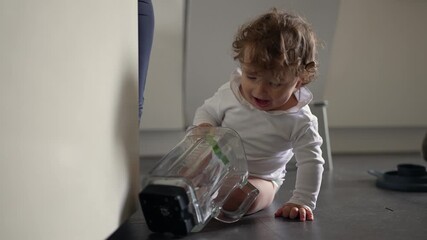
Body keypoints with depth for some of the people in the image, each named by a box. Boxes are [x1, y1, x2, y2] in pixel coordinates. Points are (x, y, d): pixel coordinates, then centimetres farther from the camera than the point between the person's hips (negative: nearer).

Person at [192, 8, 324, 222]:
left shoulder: (300, 121, -19)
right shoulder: (229, 93, -11)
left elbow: (311, 162, -14)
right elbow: (207, 111, 7)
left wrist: (302, 202, -23)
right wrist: (204, 127, -17)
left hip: (259, 179, -3)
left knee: (246, 198, -35)